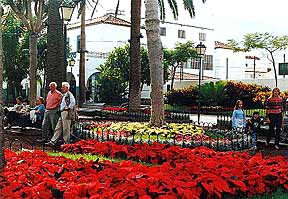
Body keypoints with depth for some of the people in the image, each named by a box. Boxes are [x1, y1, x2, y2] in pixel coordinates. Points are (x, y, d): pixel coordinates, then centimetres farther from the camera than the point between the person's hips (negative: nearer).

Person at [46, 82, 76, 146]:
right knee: (58, 128, 8)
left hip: (66, 112, -10)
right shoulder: (64, 95, 21)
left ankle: (66, 142, 5)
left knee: (66, 128, -3)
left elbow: (73, 102, -24)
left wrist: (68, 108, -19)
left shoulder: (69, 94, -8)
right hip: (62, 113, 10)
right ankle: (53, 142, 9)